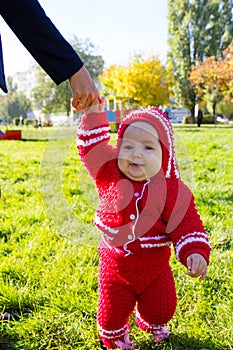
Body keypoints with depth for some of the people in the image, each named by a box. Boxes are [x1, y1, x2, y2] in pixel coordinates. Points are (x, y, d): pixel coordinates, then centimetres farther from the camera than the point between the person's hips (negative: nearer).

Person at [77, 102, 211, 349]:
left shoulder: (174, 190, -17)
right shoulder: (109, 174, -12)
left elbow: (187, 226, -16)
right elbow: (91, 146, -6)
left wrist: (195, 253, -31)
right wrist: (94, 114, -14)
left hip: (155, 268, 0)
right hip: (115, 265, 0)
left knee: (161, 310, 20)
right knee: (111, 314, 11)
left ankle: (149, 323, 58)